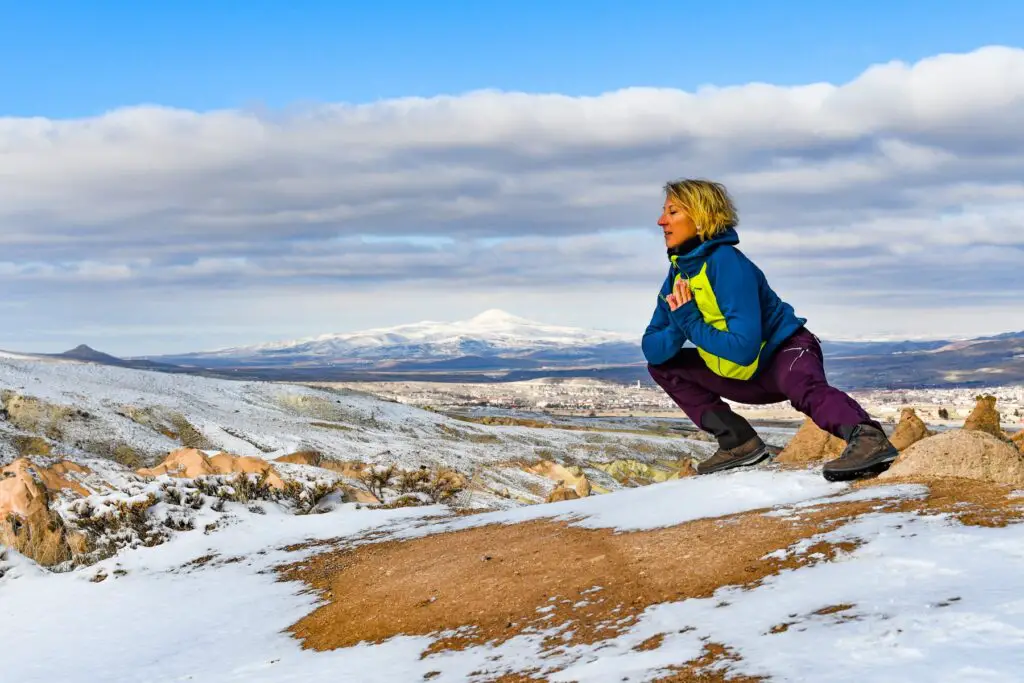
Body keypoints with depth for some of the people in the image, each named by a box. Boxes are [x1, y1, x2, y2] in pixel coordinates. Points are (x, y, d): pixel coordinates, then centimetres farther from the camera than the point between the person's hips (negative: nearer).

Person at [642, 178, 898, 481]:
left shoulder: (726, 263, -23)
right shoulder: (678, 273, 2)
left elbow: (744, 347, -31)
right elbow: (652, 349, -2)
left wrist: (692, 324, -23)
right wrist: (678, 326, -22)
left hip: (785, 351, -9)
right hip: (748, 377, 9)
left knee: (804, 388, -41)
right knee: (662, 365, 8)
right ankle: (738, 441, -2)